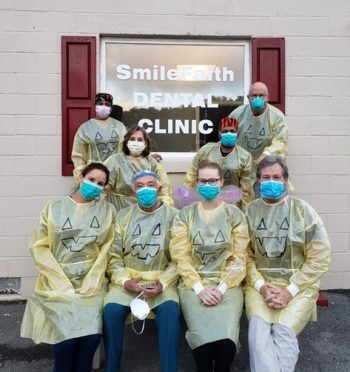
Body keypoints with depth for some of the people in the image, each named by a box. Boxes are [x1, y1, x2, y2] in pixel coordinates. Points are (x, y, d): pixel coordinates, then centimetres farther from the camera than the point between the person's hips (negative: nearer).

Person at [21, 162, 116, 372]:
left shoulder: (108, 211, 9)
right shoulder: (54, 208, 7)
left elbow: (107, 250, 3)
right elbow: (39, 247, 2)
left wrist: (90, 283, -9)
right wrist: (63, 283, -9)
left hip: (92, 284, 1)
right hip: (58, 283, 0)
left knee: (91, 334, -20)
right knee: (67, 334, -19)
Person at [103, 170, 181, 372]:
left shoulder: (173, 216, 2)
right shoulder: (123, 216, 8)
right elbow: (114, 256, 4)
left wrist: (163, 283, -17)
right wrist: (124, 281, -13)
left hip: (162, 281, -1)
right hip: (127, 280, 2)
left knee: (170, 311, -30)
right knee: (111, 310, -26)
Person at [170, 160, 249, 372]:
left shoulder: (235, 214, 7)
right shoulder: (185, 215, 8)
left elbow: (239, 258, 1)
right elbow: (181, 256, 0)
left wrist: (221, 288, -11)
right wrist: (199, 288, -12)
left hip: (228, 284, 0)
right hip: (194, 284, 0)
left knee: (225, 337, -24)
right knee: (203, 337, -23)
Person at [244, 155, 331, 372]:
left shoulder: (302, 210, 1)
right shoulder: (250, 211, 7)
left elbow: (320, 258, -3)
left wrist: (290, 290, -11)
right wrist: (261, 286, -12)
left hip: (298, 285, -1)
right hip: (260, 284, 1)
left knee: (283, 332, -25)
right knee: (258, 330, -24)